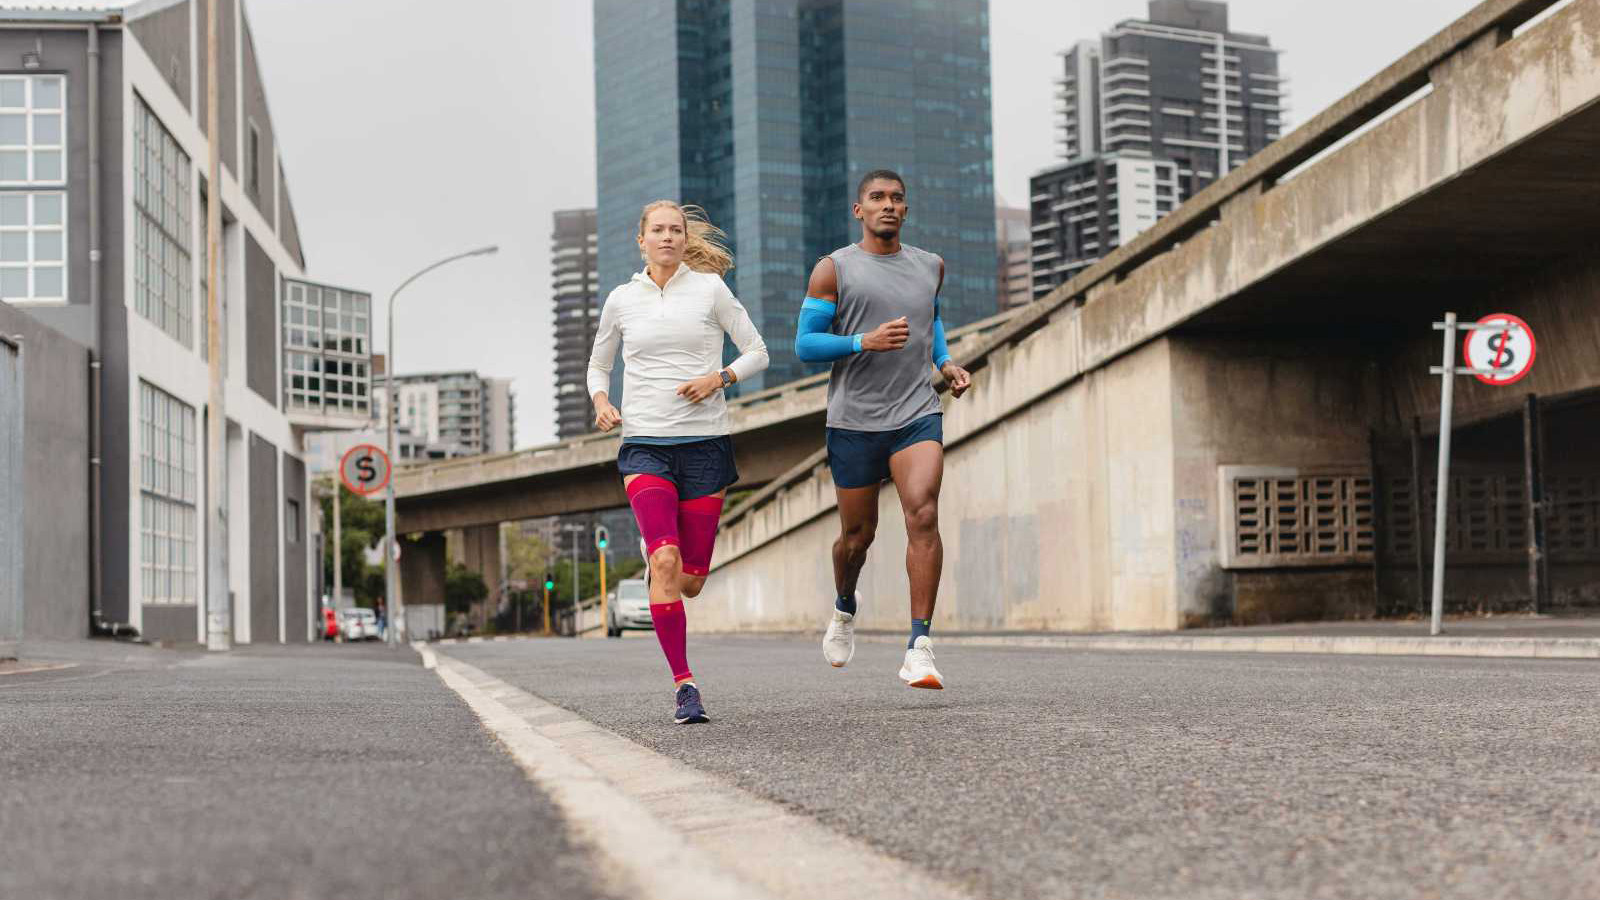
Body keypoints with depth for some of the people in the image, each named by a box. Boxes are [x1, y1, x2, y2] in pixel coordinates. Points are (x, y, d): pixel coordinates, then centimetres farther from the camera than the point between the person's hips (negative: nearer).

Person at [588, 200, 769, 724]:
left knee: (690, 581, 1)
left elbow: (757, 352, 8)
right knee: (665, 561, -21)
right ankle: (684, 686, -16)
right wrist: (601, 401, 1)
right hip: (645, 445, 0)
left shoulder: (710, 289, 3)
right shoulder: (622, 300, 8)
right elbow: (598, 365, 22)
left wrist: (719, 377, -10)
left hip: (705, 444, 0)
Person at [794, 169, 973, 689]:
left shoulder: (930, 267, 12)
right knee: (858, 534, 8)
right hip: (854, 420, -2)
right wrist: (865, 342, -19)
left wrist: (945, 362, 13)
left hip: (918, 415, 2)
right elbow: (804, 344, -4)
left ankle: (920, 647, -18)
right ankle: (845, 608, 41)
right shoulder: (833, 269, 0)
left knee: (923, 515, -19)